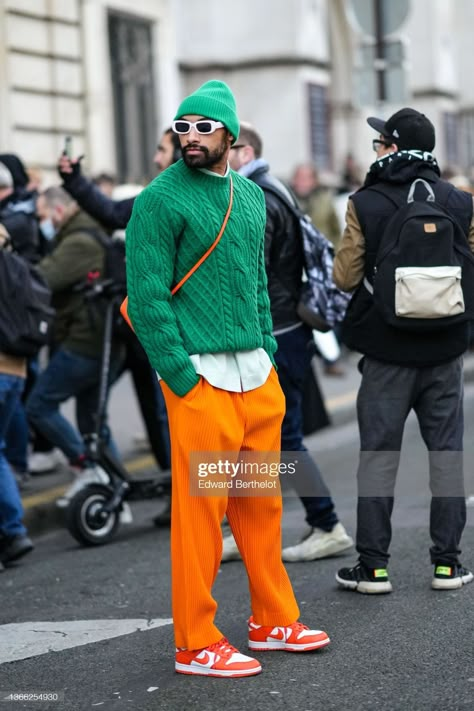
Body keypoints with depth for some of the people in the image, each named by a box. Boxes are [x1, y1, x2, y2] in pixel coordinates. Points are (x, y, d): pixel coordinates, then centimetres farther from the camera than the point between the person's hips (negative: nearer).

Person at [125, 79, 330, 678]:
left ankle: (274, 621, 26)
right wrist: (182, 379, -16)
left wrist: (269, 352, 14)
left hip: (258, 377, 7)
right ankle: (196, 645, 6)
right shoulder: (159, 200, -8)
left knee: (262, 505, 14)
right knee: (200, 511, -3)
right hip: (202, 380, -7)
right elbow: (146, 296, -13)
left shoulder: (251, 196, 14)